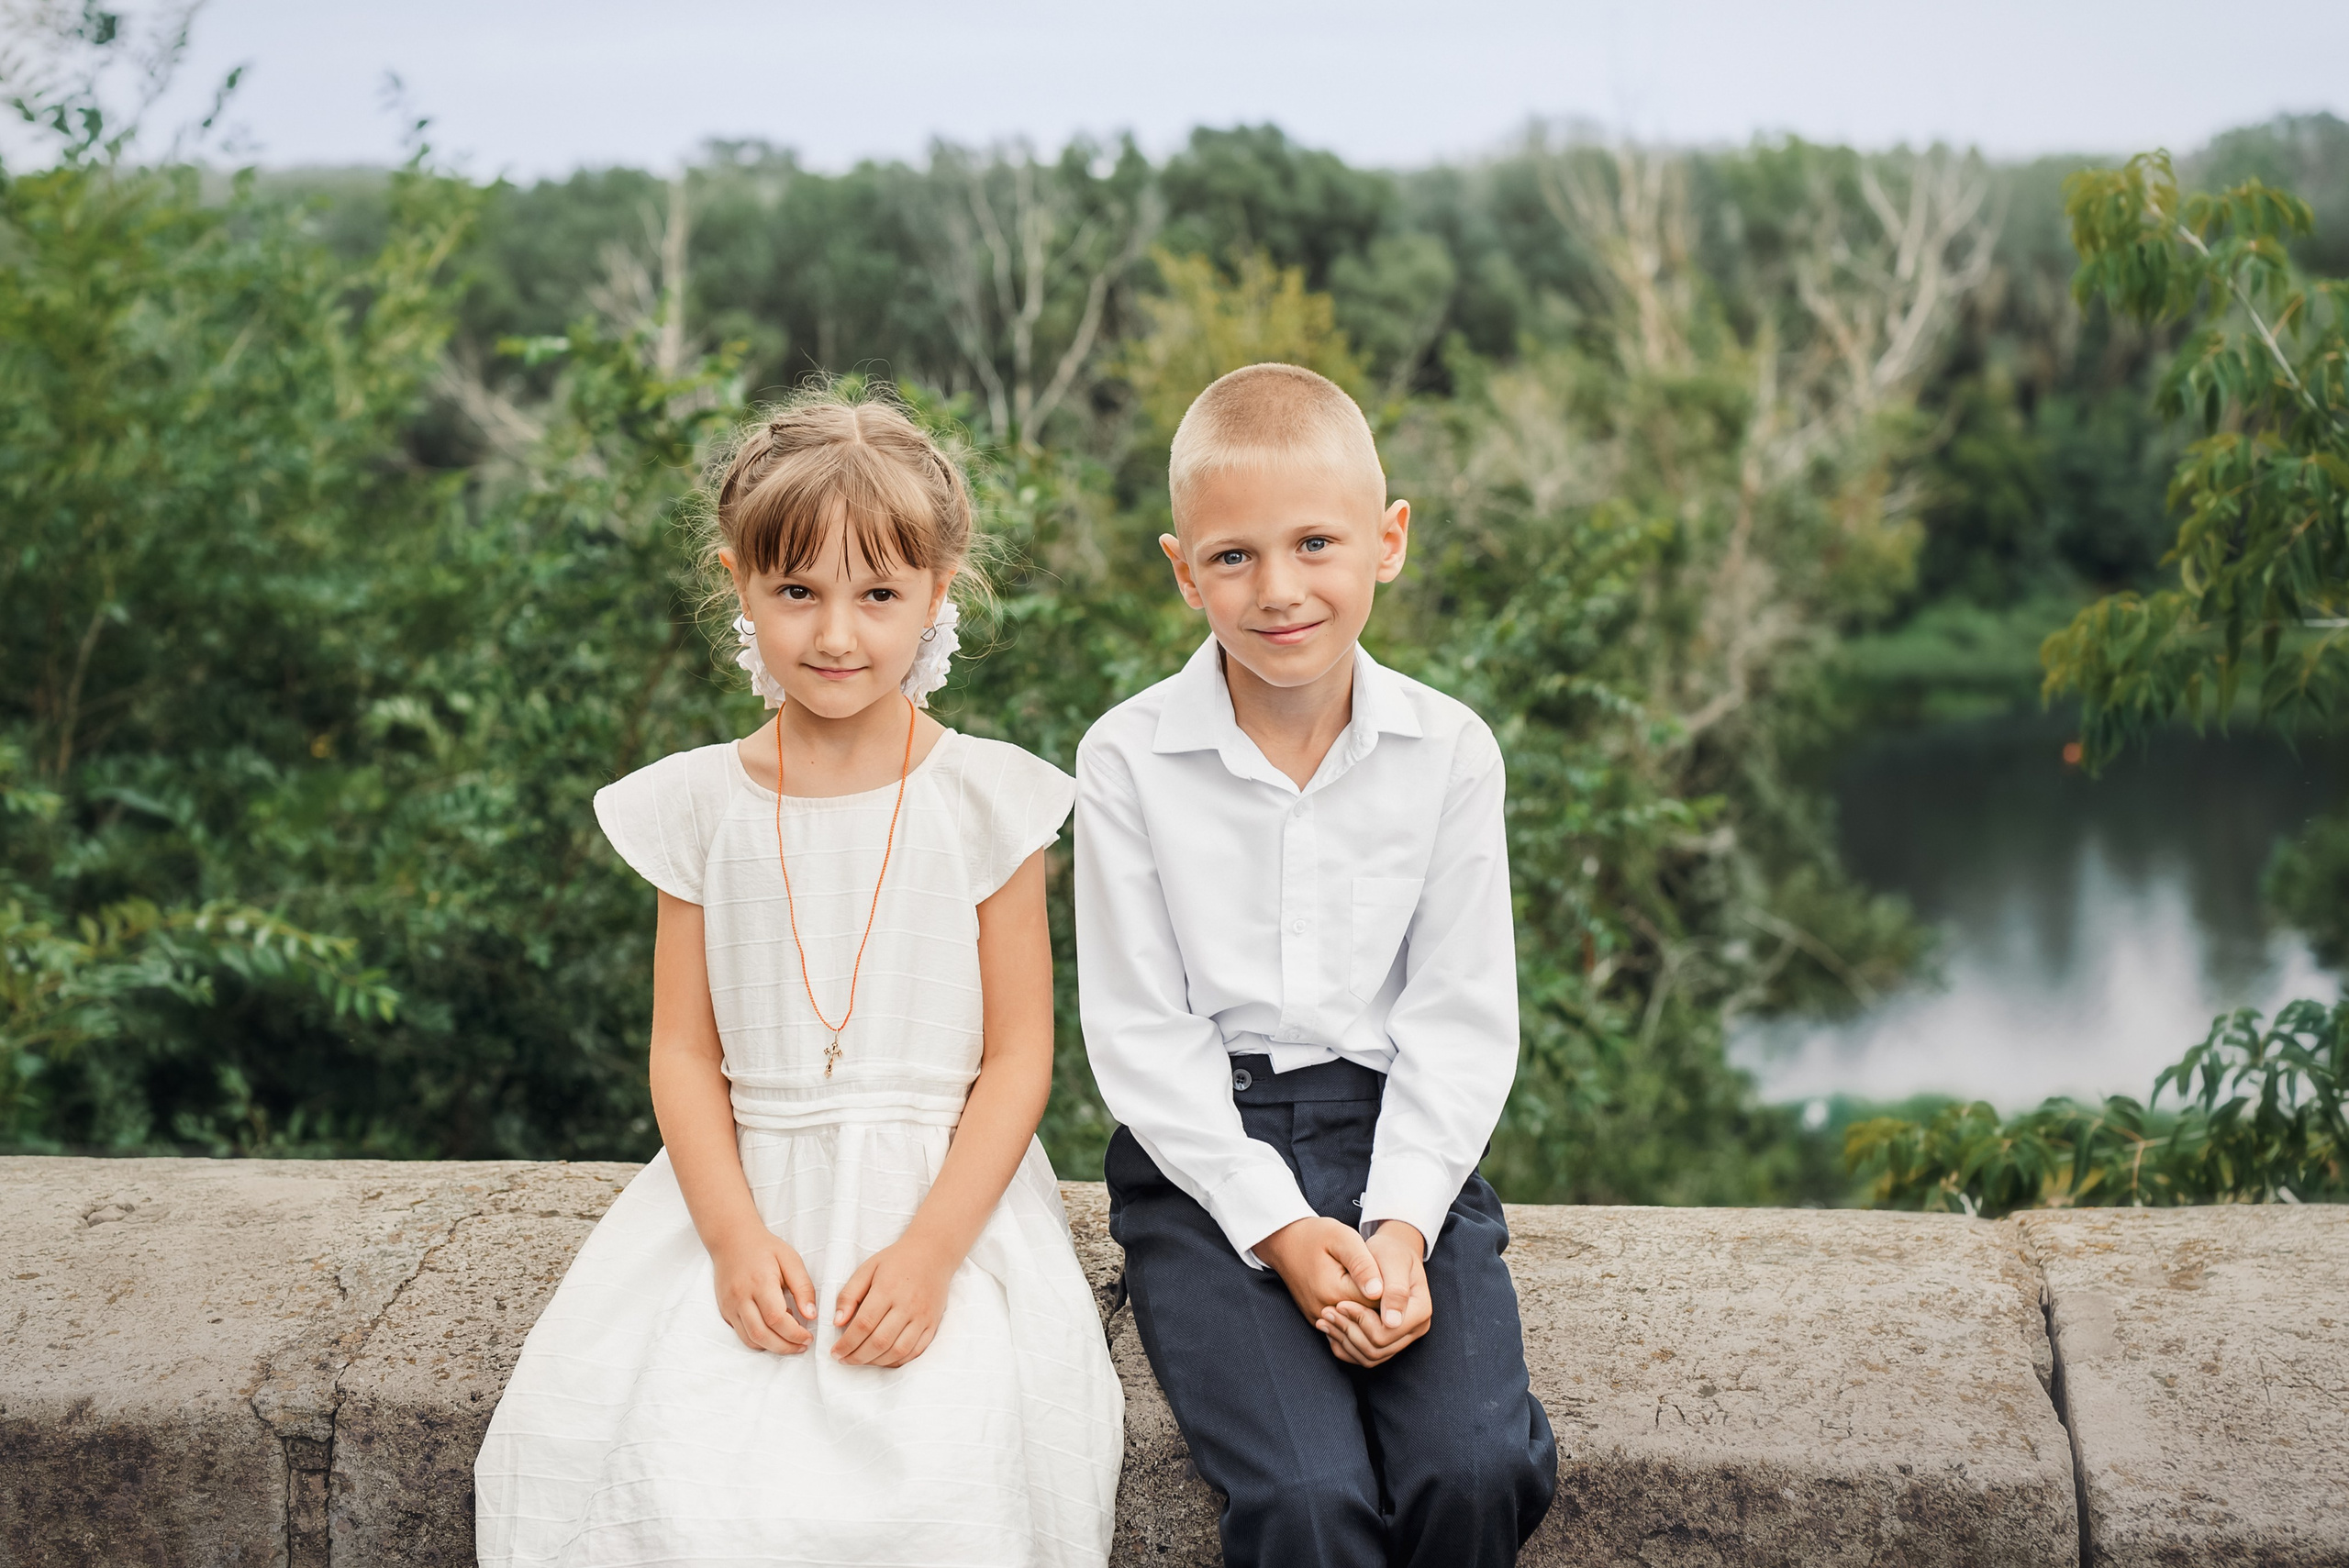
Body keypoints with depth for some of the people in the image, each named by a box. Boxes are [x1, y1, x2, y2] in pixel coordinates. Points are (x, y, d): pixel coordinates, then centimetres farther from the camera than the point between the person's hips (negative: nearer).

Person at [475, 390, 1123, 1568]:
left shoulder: (984, 801, 1)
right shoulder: (700, 805, 7)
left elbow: (1017, 1056, -1)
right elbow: (685, 1051, 5)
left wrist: (930, 1248, -14)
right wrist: (735, 1236, -11)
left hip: (945, 1194, -2)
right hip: (746, 1196, 2)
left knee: (931, 1471, -28)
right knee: (677, 1473, -23)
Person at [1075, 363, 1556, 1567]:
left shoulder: (1448, 753, 1)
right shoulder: (1129, 760, -4)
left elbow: (1459, 1017, 2)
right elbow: (1142, 1030, -4)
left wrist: (1401, 1224, -12)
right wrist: (1278, 1228, -14)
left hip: (1399, 1140, 2)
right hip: (1202, 1156, -2)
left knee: (1477, 1468, -21)